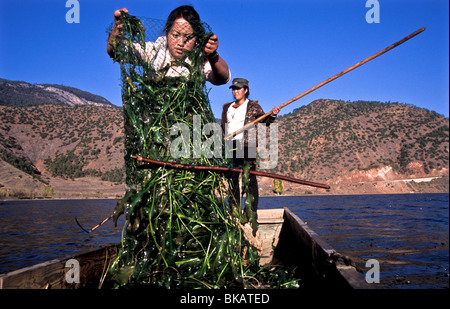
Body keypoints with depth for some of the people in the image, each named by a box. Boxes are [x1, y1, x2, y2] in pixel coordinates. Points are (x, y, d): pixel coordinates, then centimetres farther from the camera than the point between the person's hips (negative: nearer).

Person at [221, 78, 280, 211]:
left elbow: (264, 121, 1)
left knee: (250, 179, -7)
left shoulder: (253, 106, 8)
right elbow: (222, 128, 20)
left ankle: (252, 211, -3)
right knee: (232, 178, 4)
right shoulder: (227, 107, 20)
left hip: (247, 146, -4)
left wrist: (272, 115, -19)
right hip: (230, 147, 4)